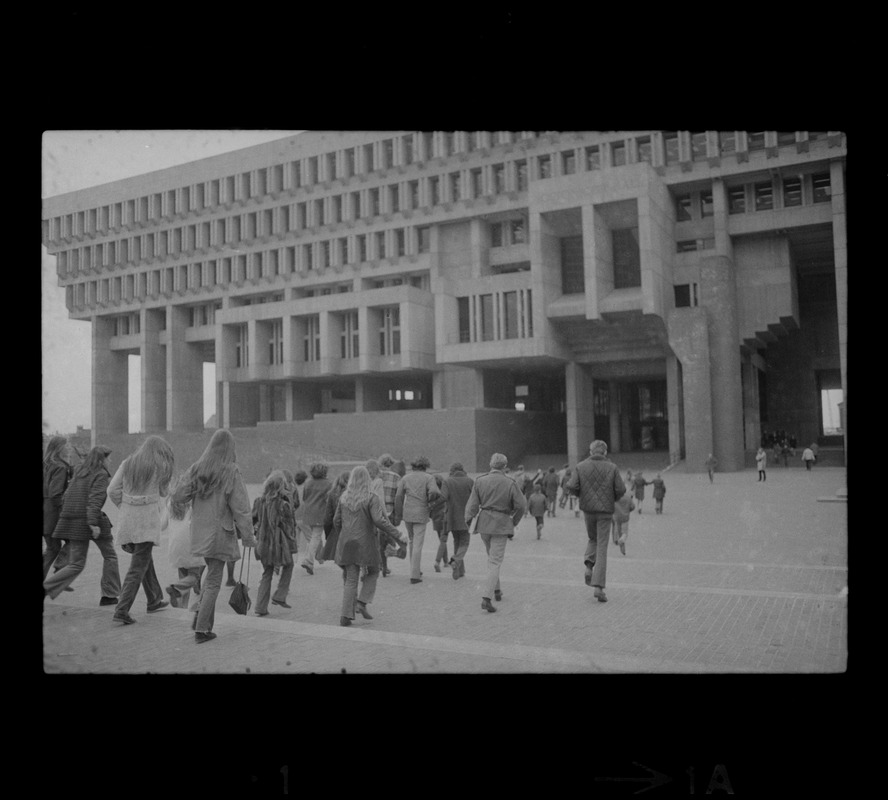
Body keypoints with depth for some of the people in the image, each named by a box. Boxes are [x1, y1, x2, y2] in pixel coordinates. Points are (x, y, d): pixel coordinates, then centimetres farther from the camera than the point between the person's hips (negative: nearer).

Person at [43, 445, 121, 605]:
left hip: (73, 524, 7)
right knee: (110, 556, 12)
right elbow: (95, 498, -19)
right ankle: (109, 595, 11)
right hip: (91, 520, -7)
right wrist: (93, 523, -26)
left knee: (76, 565, 9)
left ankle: (45, 588, -9)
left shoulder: (78, 472, 16)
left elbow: (67, 496, 17)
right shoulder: (101, 475, -7)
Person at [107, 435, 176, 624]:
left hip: (127, 520, 6)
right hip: (147, 520, -6)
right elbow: (163, 492, 8)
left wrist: (125, 508, 13)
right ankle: (122, 610, -10)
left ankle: (154, 600, 34)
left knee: (145, 559, 21)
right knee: (138, 566, -3)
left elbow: (112, 490, 2)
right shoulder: (161, 467, -5)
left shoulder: (128, 463, 7)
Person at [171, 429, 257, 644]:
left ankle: (201, 616, 15)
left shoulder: (196, 468, -2)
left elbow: (178, 497, 2)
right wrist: (249, 537, -7)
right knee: (213, 581, 5)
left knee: (211, 573, 24)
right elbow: (240, 508, -14)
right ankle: (201, 629, 7)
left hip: (200, 532, 5)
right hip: (220, 533, -5)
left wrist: (178, 505, 26)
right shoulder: (231, 473, -15)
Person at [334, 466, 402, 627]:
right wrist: (396, 535, -14)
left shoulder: (344, 497, 4)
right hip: (365, 543, -4)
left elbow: (336, 520, 8)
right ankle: (362, 602, 4)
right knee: (372, 572, 20)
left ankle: (345, 616, 4)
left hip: (347, 543, 4)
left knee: (350, 580, 9)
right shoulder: (372, 499, -11)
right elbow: (379, 521, -21)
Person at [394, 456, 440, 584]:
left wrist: (399, 515, 7)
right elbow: (434, 492, -19)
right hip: (421, 514, -4)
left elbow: (398, 496, 1)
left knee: (412, 541, 21)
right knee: (418, 545, -2)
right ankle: (414, 575, -5)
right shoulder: (428, 478, -3)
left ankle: (415, 570, 30)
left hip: (407, 514, 4)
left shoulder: (405, 478, 6)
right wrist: (429, 500, 3)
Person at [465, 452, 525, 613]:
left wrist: (468, 518, -5)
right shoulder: (510, 484, -6)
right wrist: (514, 521, 9)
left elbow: (473, 503, -7)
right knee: (495, 561, -2)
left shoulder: (480, 480, 0)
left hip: (484, 523, 3)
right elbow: (521, 506, -5)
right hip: (501, 524, -3)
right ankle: (486, 597, -14)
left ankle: (497, 591, 33)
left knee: (492, 557, 22)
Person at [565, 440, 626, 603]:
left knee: (593, 539, 27)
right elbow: (621, 489, -7)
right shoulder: (612, 467, -4)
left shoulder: (581, 466, -2)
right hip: (605, 510, -2)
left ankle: (589, 566, 2)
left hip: (588, 509, 2)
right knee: (602, 548, 2)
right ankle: (598, 587, -4)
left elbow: (572, 486, -9)